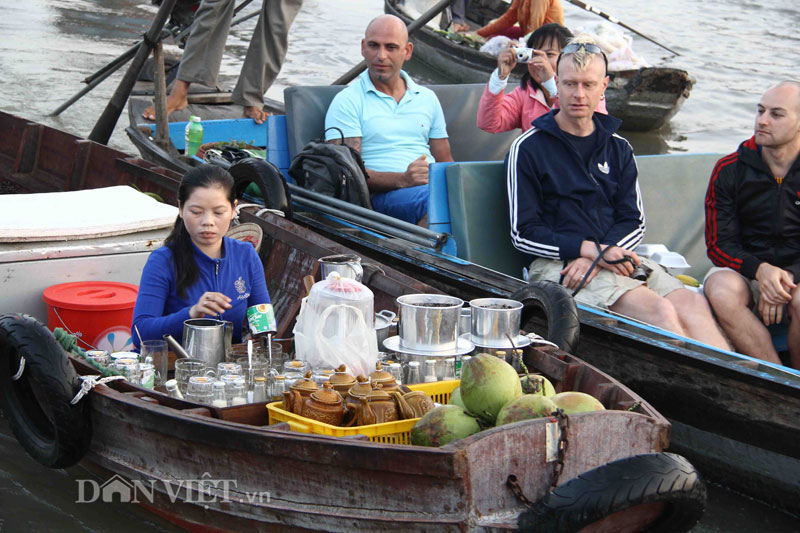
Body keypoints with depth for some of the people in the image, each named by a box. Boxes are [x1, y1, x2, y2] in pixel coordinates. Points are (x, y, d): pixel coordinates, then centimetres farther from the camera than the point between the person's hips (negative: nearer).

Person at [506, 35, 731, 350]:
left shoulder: (618, 148, 18)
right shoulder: (529, 148, 3)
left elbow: (633, 222, 13)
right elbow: (524, 234, -2)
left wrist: (595, 258, -9)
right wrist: (592, 250, -14)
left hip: (615, 255, 5)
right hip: (560, 264, -5)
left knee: (693, 306, -25)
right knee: (659, 310, -29)